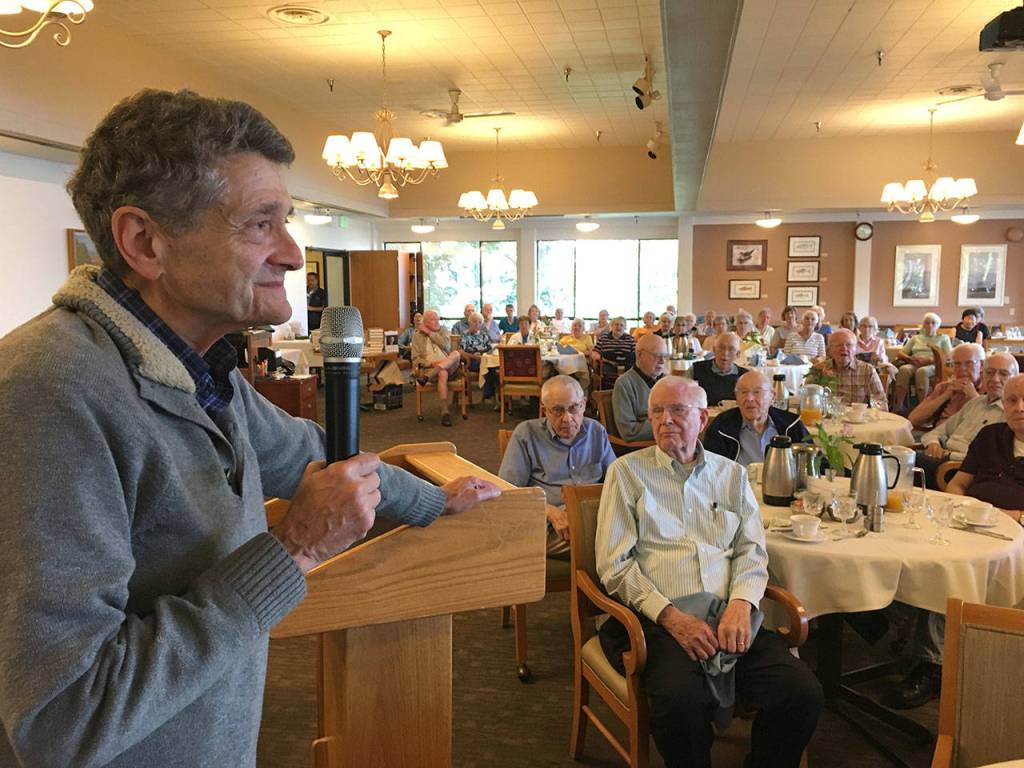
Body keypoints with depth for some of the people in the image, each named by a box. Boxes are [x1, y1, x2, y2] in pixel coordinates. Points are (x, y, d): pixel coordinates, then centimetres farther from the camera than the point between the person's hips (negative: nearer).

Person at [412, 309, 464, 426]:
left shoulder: (443, 330, 18)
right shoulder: (417, 335, 11)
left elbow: (446, 346, -2)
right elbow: (416, 359, 4)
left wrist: (430, 333, -1)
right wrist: (431, 363, -14)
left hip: (448, 367, 3)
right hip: (429, 368, -3)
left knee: (456, 353, -30)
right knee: (442, 373, -38)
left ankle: (426, 377, -34)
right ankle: (445, 412, -40)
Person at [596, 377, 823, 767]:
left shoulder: (732, 475, 18)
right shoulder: (628, 471, 7)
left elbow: (752, 551, 12)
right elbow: (613, 564, 0)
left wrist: (741, 604, -9)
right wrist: (672, 617, -11)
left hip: (729, 617, 3)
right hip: (658, 620, -3)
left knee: (804, 693, -20)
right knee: (682, 701, -32)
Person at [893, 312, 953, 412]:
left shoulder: (943, 338, 21)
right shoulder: (915, 338, 28)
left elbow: (949, 357, 6)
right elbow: (900, 354, 20)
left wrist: (930, 360, -11)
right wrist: (911, 359, -3)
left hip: (933, 366, -2)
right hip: (914, 365, 2)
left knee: (922, 371, -40)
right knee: (904, 369, -35)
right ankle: (898, 407, -43)